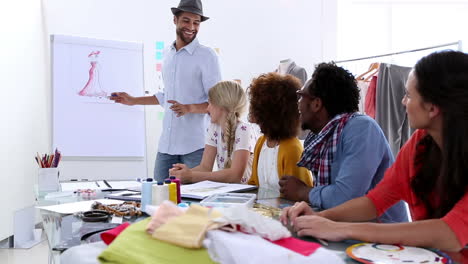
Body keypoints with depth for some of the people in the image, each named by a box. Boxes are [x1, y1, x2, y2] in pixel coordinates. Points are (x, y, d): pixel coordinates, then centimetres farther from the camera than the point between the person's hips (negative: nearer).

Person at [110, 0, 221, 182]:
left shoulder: (206, 56, -6)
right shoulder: (168, 54, 14)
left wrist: (189, 108, -25)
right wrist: (134, 101, 24)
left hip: (195, 146, -6)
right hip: (167, 143, 6)